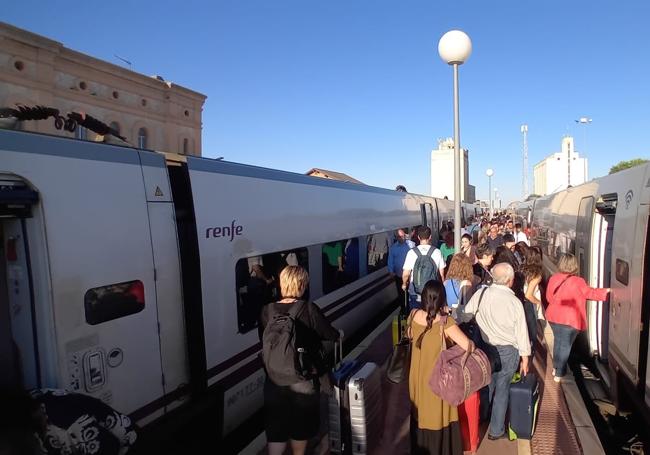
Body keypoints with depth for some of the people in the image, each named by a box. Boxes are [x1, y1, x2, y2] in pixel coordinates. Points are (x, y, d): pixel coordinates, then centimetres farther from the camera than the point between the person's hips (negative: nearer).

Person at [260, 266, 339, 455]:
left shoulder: (266, 311, -8)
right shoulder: (308, 309, -17)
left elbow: (264, 346, 0)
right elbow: (332, 335, -7)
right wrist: (339, 334, 16)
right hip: (303, 381, -1)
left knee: (275, 429, 15)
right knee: (301, 427, 23)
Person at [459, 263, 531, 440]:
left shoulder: (480, 293, -12)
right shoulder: (514, 302, -16)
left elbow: (464, 315, -7)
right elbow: (522, 332, -10)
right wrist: (525, 358, 1)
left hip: (485, 348, 3)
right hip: (508, 351, -3)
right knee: (502, 390, 12)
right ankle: (496, 430, 27)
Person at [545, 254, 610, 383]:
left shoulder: (553, 278, -3)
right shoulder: (578, 281, -18)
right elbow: (590, 293, -3)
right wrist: (607, 291, 9)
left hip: (553, 316, 5)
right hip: (569, 319, -5)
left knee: (558, 341, 24)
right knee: (565, 345, 8)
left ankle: (556, 368, 35)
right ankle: (559, 374, 16)